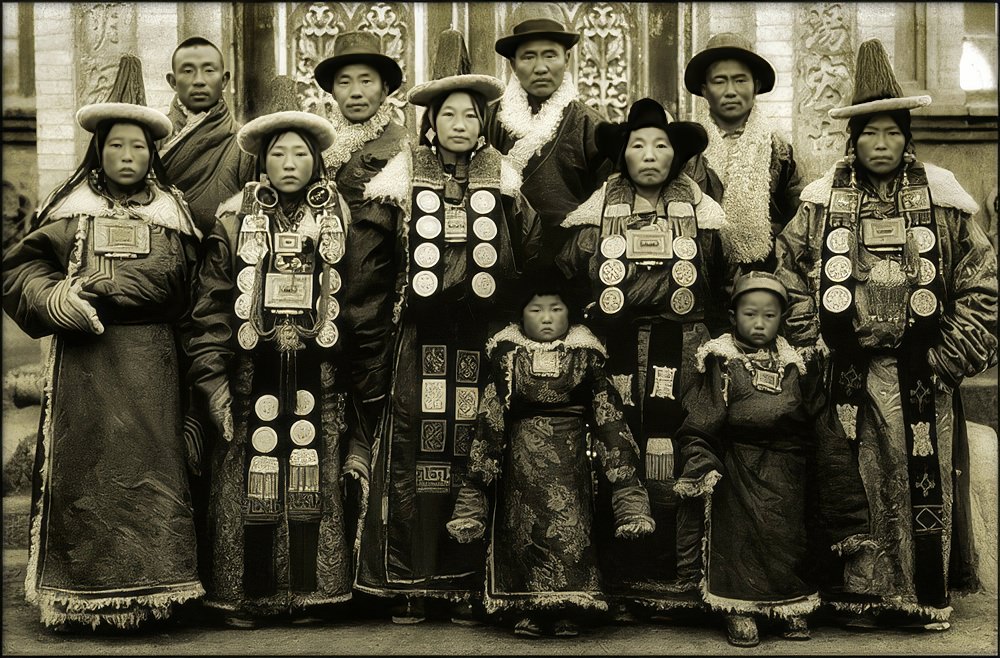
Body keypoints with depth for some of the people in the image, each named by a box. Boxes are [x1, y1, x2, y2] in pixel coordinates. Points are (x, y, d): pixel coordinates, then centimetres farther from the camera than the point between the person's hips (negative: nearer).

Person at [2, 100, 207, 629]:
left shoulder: (174, 215, 12)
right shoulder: (69, 213, 9)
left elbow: (195, 298, 10)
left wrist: (198, 365, 2)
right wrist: (54, 299, -12)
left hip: (152, 361, 1)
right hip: (84, 361, 0)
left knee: (148, 466, -3)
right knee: (83, 467, -1)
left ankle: (146, 592, 6)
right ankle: (80, 597, 7)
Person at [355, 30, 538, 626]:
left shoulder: (502, 175, 10)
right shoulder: (406, 172, 8)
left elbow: (528, 257, 8)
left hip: (482, 339, 1)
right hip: (421, 340, 0)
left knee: (473, 456, 2)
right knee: (414, 454, -2)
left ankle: (468, 583, 10)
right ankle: (411, 583, 7)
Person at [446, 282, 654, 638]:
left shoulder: (585, 356, 2)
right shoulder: (508, 356, 2)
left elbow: (609, 417, -1)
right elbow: (490, 418, 0)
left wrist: (628, 487, -8)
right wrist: (476, 484, -5)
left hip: (570, 461, 0)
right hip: (522, 459, 0)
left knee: (571, 530, -2)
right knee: (522, 529, 2)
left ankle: (567, 612, 9)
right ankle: (527, 611, 13)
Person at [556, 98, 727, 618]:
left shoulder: (702, 215, 10)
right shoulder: (595, 215, 8)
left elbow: (724, 292, 14)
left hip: (682, 360, 0)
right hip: (613, 357, 0)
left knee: (677, 471, -5)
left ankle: (678, 585, 5)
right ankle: (617, 589, 6)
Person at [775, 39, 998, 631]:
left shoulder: (941, 200, 4)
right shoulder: (822, 203, 5)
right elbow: (787, 270, 10)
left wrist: (951, 354, -3)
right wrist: (813, 340, 2)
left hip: (921, 375, 0)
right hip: (848, 373, 1)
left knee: (925, 481, 2)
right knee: (855, 481, 5)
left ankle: (929, 597, 12)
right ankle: (861, 591, 15)